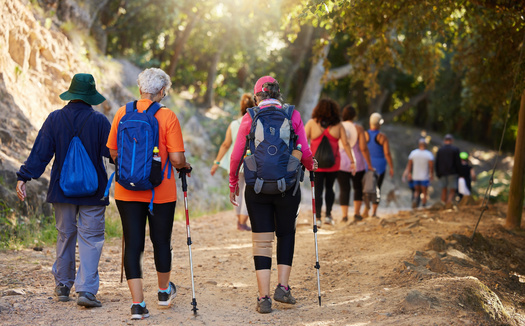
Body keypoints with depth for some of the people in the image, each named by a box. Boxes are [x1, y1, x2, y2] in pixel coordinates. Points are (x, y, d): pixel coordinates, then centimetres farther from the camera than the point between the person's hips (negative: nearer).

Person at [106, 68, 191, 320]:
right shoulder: (167, 116, -10)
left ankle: (138, 303, -1)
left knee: (132, 244, 4)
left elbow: (112, 152, 5)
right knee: (161, 241, 15)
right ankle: (164, 291, 35)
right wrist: (185, 166, 9)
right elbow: (176, 158, -13)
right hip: (161, 191, -2)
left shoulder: (122, 113, -1)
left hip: (127, 191, 2)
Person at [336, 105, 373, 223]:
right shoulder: (358, 128, -8)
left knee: (344, 190, 6)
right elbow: (363, 148, -13)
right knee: (358, 188, 17)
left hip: (341, 163, 1)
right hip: (357, 163, -1)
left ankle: (344, 216, -3)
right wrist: (370, 165, -5)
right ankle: (356, 213, 10)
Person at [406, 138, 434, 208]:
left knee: (417, 191, 17)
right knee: (424, 193, 10)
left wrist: (409, 173, 12)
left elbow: (409, 164, 3)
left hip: (415, 177, 2)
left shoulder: (413, 153, -1)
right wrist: (432, 174, -1)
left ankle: (415, 199, -12)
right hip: (425, 177, -2)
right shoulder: (429, 154, -10)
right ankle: (423, 207, 8)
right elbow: (431, 166, -13)